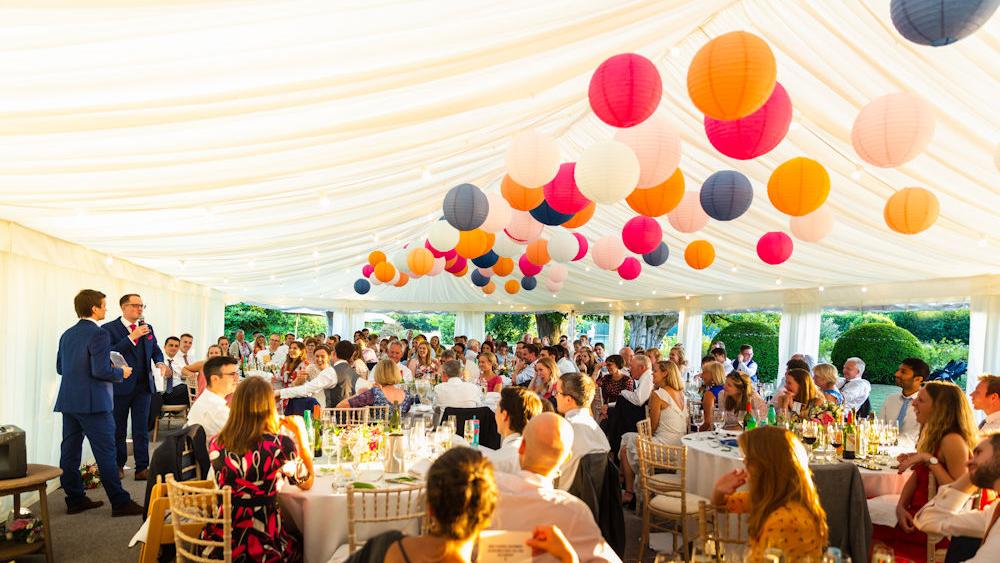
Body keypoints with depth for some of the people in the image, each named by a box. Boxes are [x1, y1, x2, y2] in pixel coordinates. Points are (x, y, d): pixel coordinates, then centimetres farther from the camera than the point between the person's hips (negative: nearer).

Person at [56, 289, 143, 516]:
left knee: (70, 451, 12)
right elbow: (101, 371, -21)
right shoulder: (99, 335, -15)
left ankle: (75, 499, 21)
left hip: (68, 402, 9)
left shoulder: (67, 334, 11)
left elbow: (60, 367, 17)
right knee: (105, 454, -4)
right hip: (92, 403, -8)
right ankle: (120, 502, 1)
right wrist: (121, 372, -4)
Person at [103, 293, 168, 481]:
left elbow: (155, 349, 17)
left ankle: (142, 468, 8)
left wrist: (160, 363, -4)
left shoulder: (147, 328, 10)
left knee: (142, 428, 4)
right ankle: (118, 465, 26)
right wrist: (132, 337, -24)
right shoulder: (109, 329, -7)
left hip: (143, 385, 4)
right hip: (120, 386, -4)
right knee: (118, 428, 10)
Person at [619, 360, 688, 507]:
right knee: (628, 437, 19)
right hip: (679, 444, 8)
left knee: (626, 449, 12)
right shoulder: (680, 393, 9)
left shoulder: (658, 394, -15)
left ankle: (629, 494, 19)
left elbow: (652, 427, -12)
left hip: (666, 445, -8)